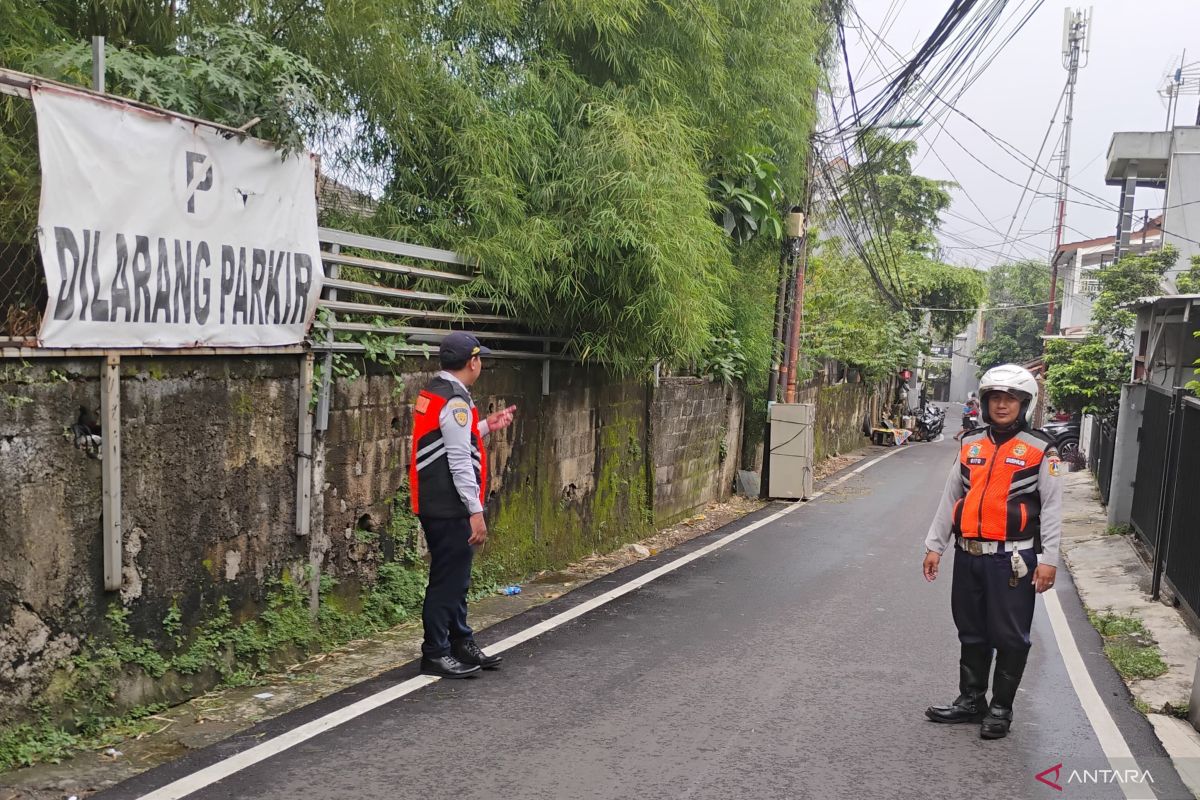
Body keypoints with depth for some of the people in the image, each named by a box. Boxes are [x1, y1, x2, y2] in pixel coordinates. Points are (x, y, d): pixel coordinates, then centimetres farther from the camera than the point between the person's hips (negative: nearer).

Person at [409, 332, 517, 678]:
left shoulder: (432, 393, 13)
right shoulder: (455, 402, -18)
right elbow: (459, 462, -21)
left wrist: (484, 427, 20)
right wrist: (476, 511, -19)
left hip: (435, 505, 10)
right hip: (450, 508, -10)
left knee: (456, 576, 19)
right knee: (448, 579, 0)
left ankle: (461, 643, 32)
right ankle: (435, 654, 11)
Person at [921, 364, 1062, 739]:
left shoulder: (1040, 450, -4)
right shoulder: (970, 444, 9)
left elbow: (1052, 507, -5)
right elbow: (950, 498, 13)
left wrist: (1049, 559, -11)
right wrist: (934, 545, 12)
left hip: (1012, 558, -5)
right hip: (968, 555, 5)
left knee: (1009, 637, 5)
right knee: (971, 632, 15)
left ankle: (1001, 708, 19)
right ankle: (971, 700, 29)